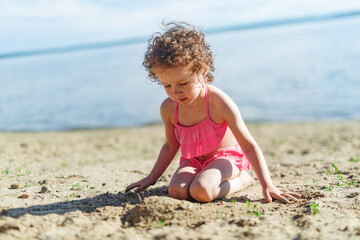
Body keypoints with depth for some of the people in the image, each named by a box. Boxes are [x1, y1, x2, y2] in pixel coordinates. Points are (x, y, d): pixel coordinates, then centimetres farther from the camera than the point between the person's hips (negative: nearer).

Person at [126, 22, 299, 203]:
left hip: (225, 156, -5)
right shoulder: (168, 108, -10)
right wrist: (151, 178, 11)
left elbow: (249, 145, -20)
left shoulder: (219, 103, -24)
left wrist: (267, 185, -24)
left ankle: (241, 180, -4)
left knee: (201, 191, -33)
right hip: (193, 160, 6)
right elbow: (171, 145, 10)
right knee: (176, 191, -25)